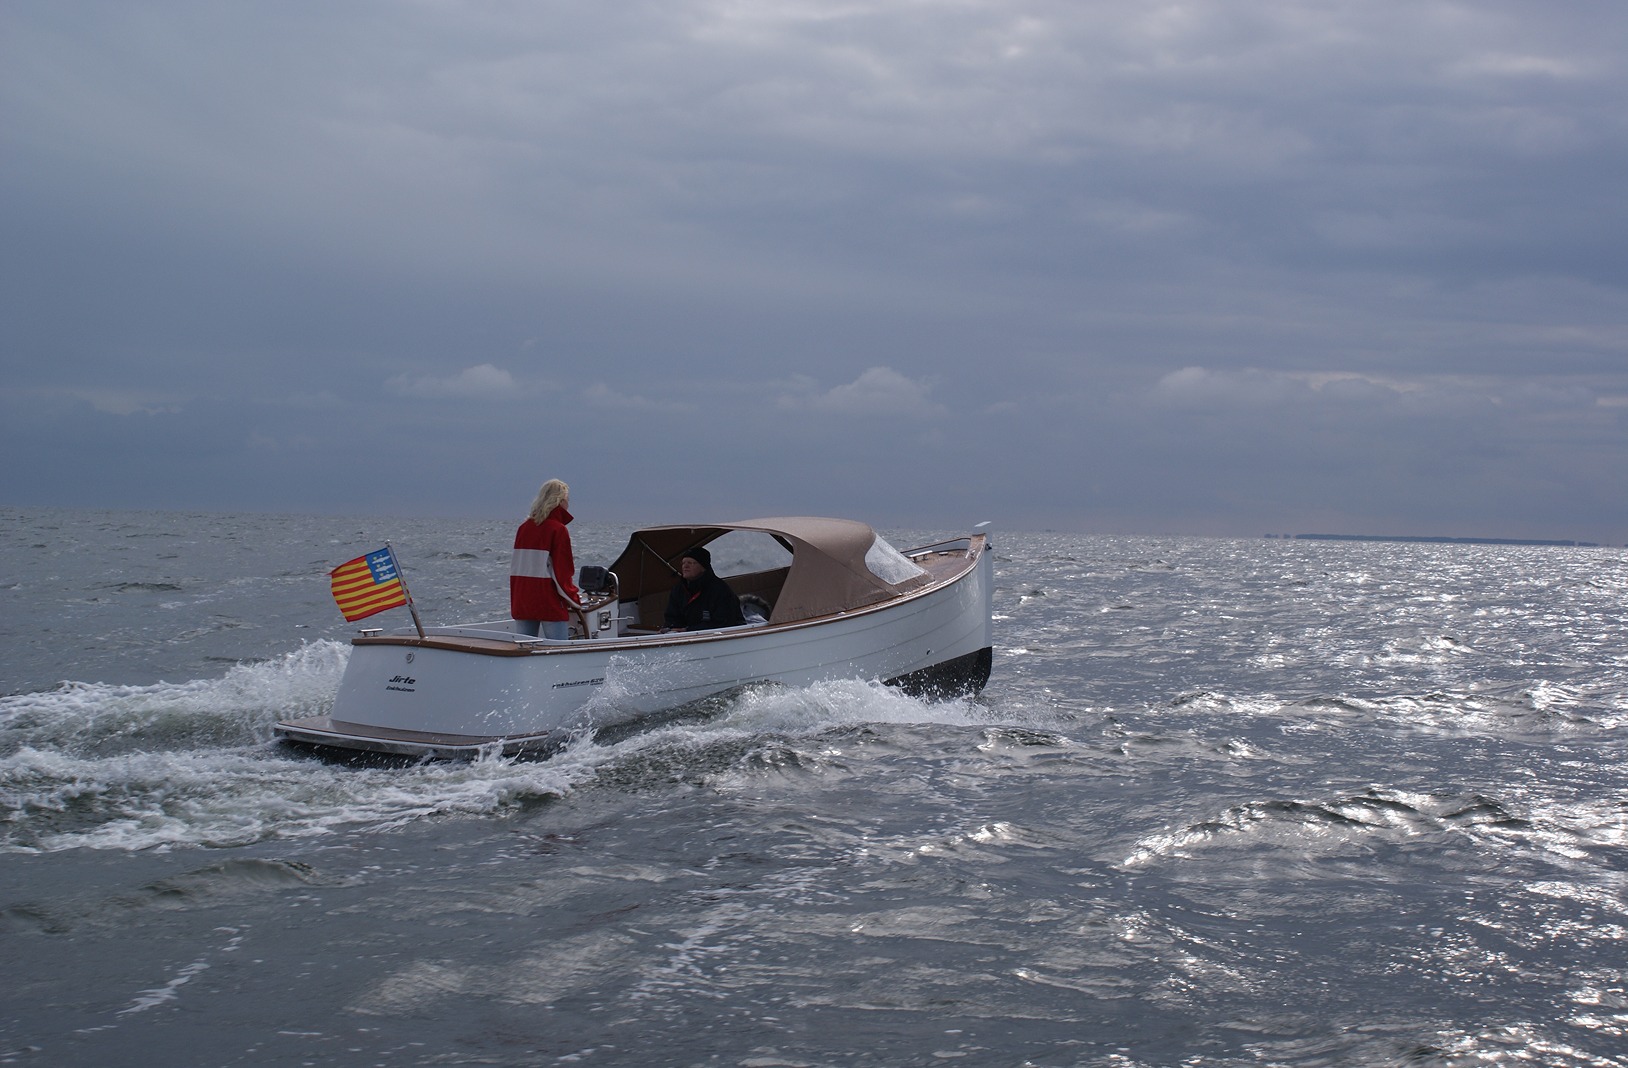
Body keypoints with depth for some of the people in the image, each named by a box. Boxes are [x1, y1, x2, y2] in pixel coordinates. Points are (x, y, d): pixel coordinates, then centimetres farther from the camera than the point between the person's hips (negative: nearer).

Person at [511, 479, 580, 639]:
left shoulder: (524, 528, 10)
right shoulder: (558, 530, -8)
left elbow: (515, 569, 12)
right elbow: (561, 573, -10)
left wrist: (514, 603, 17)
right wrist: (575, 600, 3)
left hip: (522, 603, 6)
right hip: (551, 604, -6)